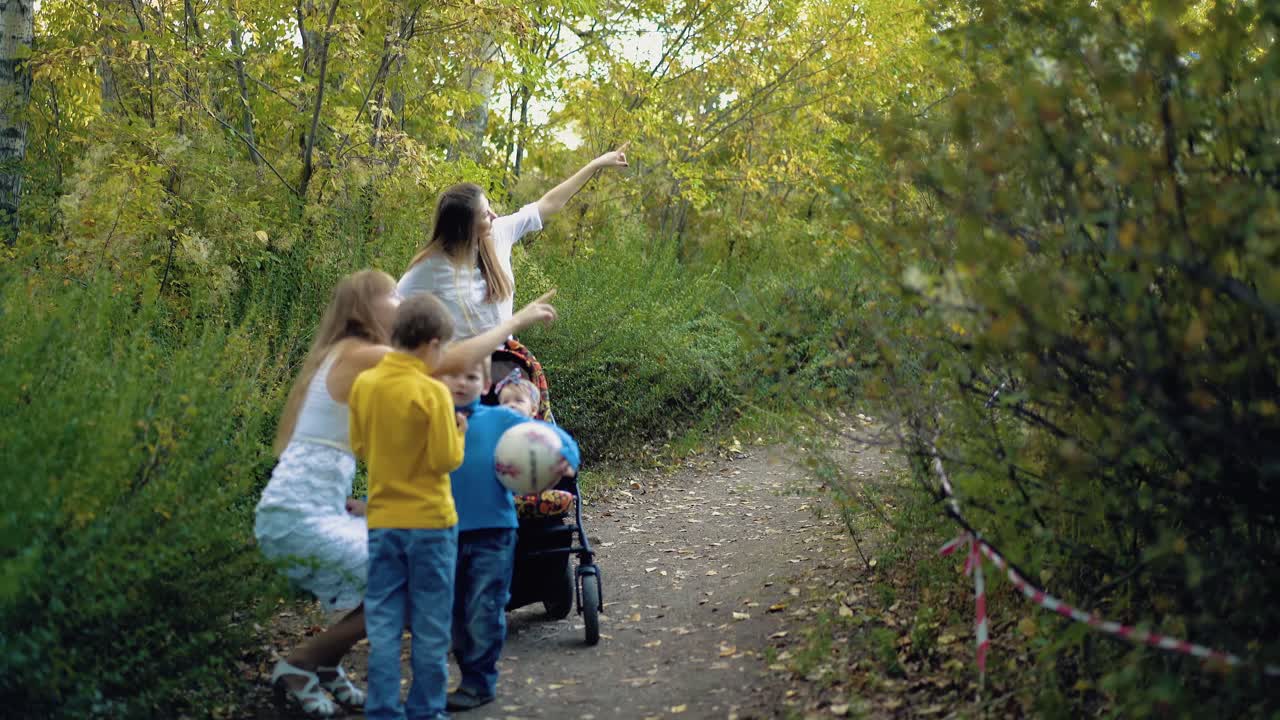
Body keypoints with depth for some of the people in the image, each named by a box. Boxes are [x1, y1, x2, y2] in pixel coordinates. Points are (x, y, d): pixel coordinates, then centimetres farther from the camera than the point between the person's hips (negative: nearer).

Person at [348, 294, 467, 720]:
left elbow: (359, 448, 10)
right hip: (430, 523, -4)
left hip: (381, 523, 4)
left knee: (383, 626, 9)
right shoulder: (432, 392, -15)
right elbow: (445, 460, -14)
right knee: (430, 629, 8)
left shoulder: (363, 385, 1)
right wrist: (458, 433, 4)